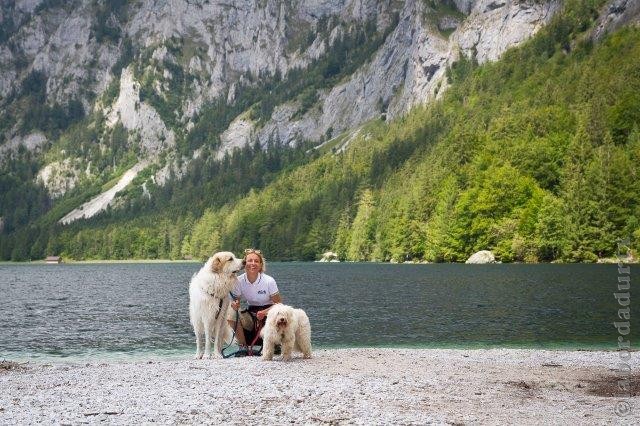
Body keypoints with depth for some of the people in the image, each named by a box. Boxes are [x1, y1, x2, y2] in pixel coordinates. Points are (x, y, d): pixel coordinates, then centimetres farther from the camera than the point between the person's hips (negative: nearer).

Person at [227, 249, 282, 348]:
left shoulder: (269, 281, -19)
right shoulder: (239, 281, -11)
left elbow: (279, 303, -13)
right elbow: (236, 301, -3)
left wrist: (264, 312, -29)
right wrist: (235, 306, -27)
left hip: (268, 310, -3)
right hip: (252, 312, 3)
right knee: (231, 317, -24)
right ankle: (243, 345, -6)